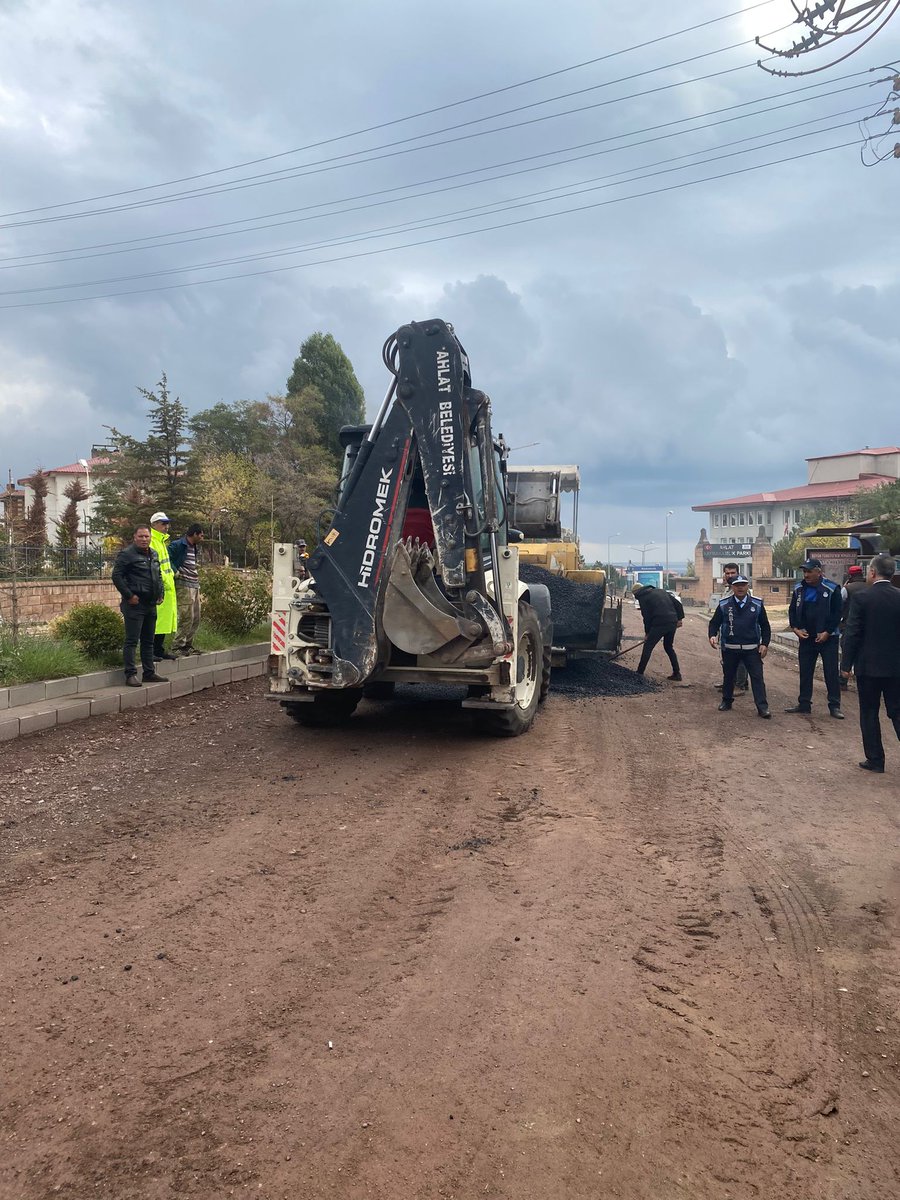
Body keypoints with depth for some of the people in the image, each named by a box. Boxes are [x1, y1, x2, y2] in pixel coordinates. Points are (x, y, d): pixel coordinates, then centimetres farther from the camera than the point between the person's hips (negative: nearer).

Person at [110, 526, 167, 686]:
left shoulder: (154, 555, 16)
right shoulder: (126, 554, -9)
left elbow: (159, 575, 28)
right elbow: (116, 576, -14)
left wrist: (161, 593, 15)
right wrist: (129, 596, -17)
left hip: (151, 605, 8)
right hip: (134, 605, -8)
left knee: (148, 641, 13)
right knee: (132, 641, -6)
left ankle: (149, 673, 21)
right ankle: (130, 675, -4)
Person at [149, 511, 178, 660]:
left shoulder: (162, 541, 21)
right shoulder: (151, 541, -13)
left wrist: (171, 574, 18)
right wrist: (163, 579, -21)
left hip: (167, 587, 10)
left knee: (165, 618, 14)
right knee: (153, 620, -7)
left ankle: (159, 649, 21)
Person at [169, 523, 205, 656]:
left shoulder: (196, 548, 18)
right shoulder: (178, 545, -10)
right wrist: (175, 572, -16)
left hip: (195, 586, 9)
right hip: (184, 586, -9)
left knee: (196, 618, 10)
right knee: (187, 617, -10)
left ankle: (188, 645, 19)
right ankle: (177, 646, -2)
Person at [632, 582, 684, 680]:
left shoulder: (642, 598, 3)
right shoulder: (660, 591, 23)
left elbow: (646, 616, -1)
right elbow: (677, 603, 18)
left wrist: (647, 632, 9)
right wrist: (679, 618, 18)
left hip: (660, 624, -7)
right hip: (673, 623, 7)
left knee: (647, 647, 3)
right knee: (669, 647, 21)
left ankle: (639, 673, 2)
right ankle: (677, 673, 18)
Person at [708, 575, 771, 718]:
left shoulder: (757, 604, 2)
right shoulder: (724, 605, 0)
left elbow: (765, 626, 8)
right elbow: (714, 622, 6)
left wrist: (765, 644, -1)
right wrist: (712, 635, -13)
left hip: (752, 648, 0)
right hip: (729, 648, 0)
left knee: (757, 677, -4)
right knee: (728, 676, 12)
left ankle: (762, 707, -1)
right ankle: (727, 701, 30)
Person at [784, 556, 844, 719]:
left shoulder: (832, 588, -9)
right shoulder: (799, 589, 4)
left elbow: (837, 613, -9)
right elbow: (792, 610, 11)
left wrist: (827, 632, -13)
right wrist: (796, 628, -2)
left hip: (827, 637, -4)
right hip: (806, 637, 5)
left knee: (831, 672, 0)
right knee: (805, 672, 10)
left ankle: (834, 706, 6)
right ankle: (804, 704, 19)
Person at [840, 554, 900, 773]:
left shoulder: (861, 597, -11)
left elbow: (852, 634, -11)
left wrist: (846, 665, -4)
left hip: (868, 665, -3)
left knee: (869, 713, 8)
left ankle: (875, 759, 13)